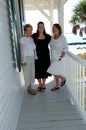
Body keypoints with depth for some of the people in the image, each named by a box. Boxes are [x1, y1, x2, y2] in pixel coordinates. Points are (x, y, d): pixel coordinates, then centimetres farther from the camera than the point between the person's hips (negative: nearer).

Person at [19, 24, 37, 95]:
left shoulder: (32, 39, 10)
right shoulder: (22, 39, -11)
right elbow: (22, 50, -13)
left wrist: (34, 58, 11)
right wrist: (23, 60, -17)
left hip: (32, 58, 7)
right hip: (26, 58, -7)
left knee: (32, 72, 11)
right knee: (27, 73, 1)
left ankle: (30, 87, 23)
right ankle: (29, 89, 13)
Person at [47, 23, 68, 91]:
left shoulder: (63, 38, -16)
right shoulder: (53, 37, 3)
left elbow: (66, 48, -10)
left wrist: (63, 52, -28)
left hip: (60, 57, -7)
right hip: (53, 57, 7)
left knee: (55, 72, -6)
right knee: (55, 72, 12)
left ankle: (63, 78, 24)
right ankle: (57, 85, 27)